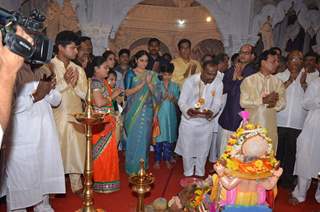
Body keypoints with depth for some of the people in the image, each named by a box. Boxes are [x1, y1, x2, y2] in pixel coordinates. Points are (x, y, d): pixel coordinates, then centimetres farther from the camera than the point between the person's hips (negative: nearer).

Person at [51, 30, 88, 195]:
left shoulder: (78, 70, 9)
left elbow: (85, 95, 4)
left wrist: (75, 84, -13)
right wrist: (64, 82, -19)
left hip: (76, 117, 4)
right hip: (56, 117, -4)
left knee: (76, 151, 9)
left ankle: (77, 185, 22)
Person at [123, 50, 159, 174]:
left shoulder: (151, 74, 9)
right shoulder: (131, 73, 1)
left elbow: (155, 93, 4)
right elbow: (127, 92, -8)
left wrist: (149, 83, -14)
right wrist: (141, 84, -17)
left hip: (147, 110, 3)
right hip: (134, 110, -2)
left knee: (145, 137, 6)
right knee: (134, 138, 1)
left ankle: (143, 166, 21)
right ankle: (132, 168, 14)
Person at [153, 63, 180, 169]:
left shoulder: (175, 86, 3)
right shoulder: (158, 85, -1)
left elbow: (177, 103, 4)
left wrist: (173, 99, -15)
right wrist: (162, 98, -17)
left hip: (171, 116, 2)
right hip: (160, 115, -1)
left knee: (169, 137, 7)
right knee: (159, 137, 3)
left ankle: (167, 159, 22)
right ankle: (157, 160, 16)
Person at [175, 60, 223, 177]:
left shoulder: (218, 83, -10)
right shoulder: (190, 81, -16)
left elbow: (217, 103, -6)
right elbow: (181, 101, -12)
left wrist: (212, 112, -29)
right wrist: (188, 110, -34)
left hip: (206, 122, 2)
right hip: (188, 121, -2)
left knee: (203, 151, 17)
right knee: (187, 150, 9)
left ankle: (200, 174, 40)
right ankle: (188, 174, 33)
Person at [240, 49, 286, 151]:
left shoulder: (278, 82, 10)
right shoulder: (249, 80, -1)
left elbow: (282, 103, 3)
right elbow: (243, 102, -9)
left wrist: (274, 103, -19)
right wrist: (263, 100, -18)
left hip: (270, 126, 3)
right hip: (251, 125, -3)